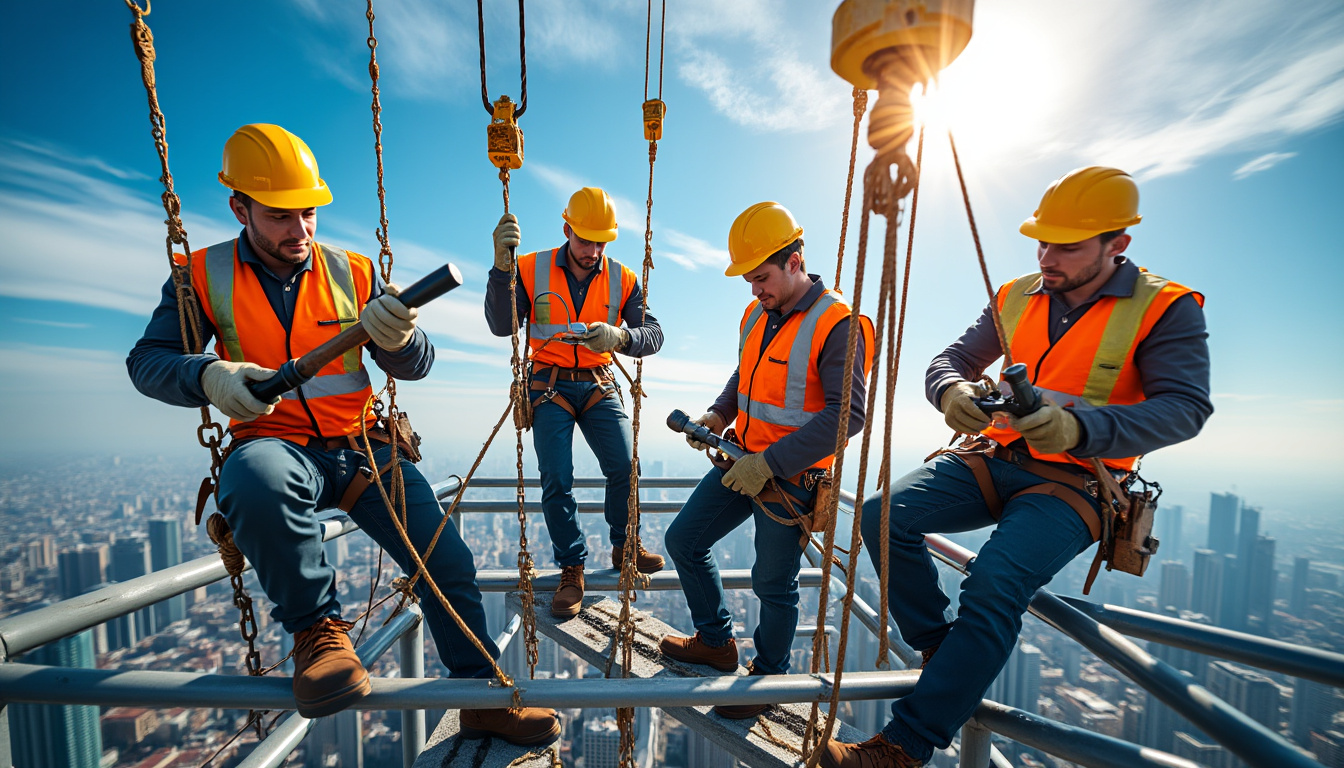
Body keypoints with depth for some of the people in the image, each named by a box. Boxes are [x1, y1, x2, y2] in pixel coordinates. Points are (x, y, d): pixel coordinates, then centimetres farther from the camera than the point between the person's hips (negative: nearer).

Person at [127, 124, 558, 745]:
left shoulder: (352, 272, 4)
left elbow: (416, 367, 0)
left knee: (447, 562, -7)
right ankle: (317, 625, -10)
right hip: (275, 444, 0)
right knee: (257, 477, -39)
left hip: (360, 447, 1)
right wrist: (208, 376, -20)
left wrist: (399, 338, -24)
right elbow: (147, 360, 3)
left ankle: (482, 697, 17)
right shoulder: (204, 275, 5)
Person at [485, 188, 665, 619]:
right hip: (549, 387, -1)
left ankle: (624, 546, 19)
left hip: (599, 387, 1)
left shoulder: (622, 279, 0)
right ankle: (572, 570, 15)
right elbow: (501, 326, -14)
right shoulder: (532, 269, -3)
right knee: (557, 481, -6)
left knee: (625, 467, -9)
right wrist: (502, 266, -27)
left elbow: (653, 335, -9)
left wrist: (619, 336, -31)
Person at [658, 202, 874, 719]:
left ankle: (769, 675, 39)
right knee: (684, 541, 13)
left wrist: (770, 463, -26)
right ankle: (716, 642, 36)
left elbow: (847, 414, -22)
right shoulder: (756, 315, 6)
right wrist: (718, 416, 2)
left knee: (773, 582, 9)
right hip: (743, 460, 8)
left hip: (791, 477, -7)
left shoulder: (837, 325, -16)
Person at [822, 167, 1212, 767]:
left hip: (1074, 483, -4)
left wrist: (1080, 428, -33)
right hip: (994, 461, 4)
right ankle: (944, 650, 4)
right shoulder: (1017, 297, 9)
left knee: (994, 585, -28)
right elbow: (950, 359, 7)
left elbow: (1184, 407, -13)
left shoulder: (1166, 309, -2)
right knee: (882, 515, -17)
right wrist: (951, 391, -18)